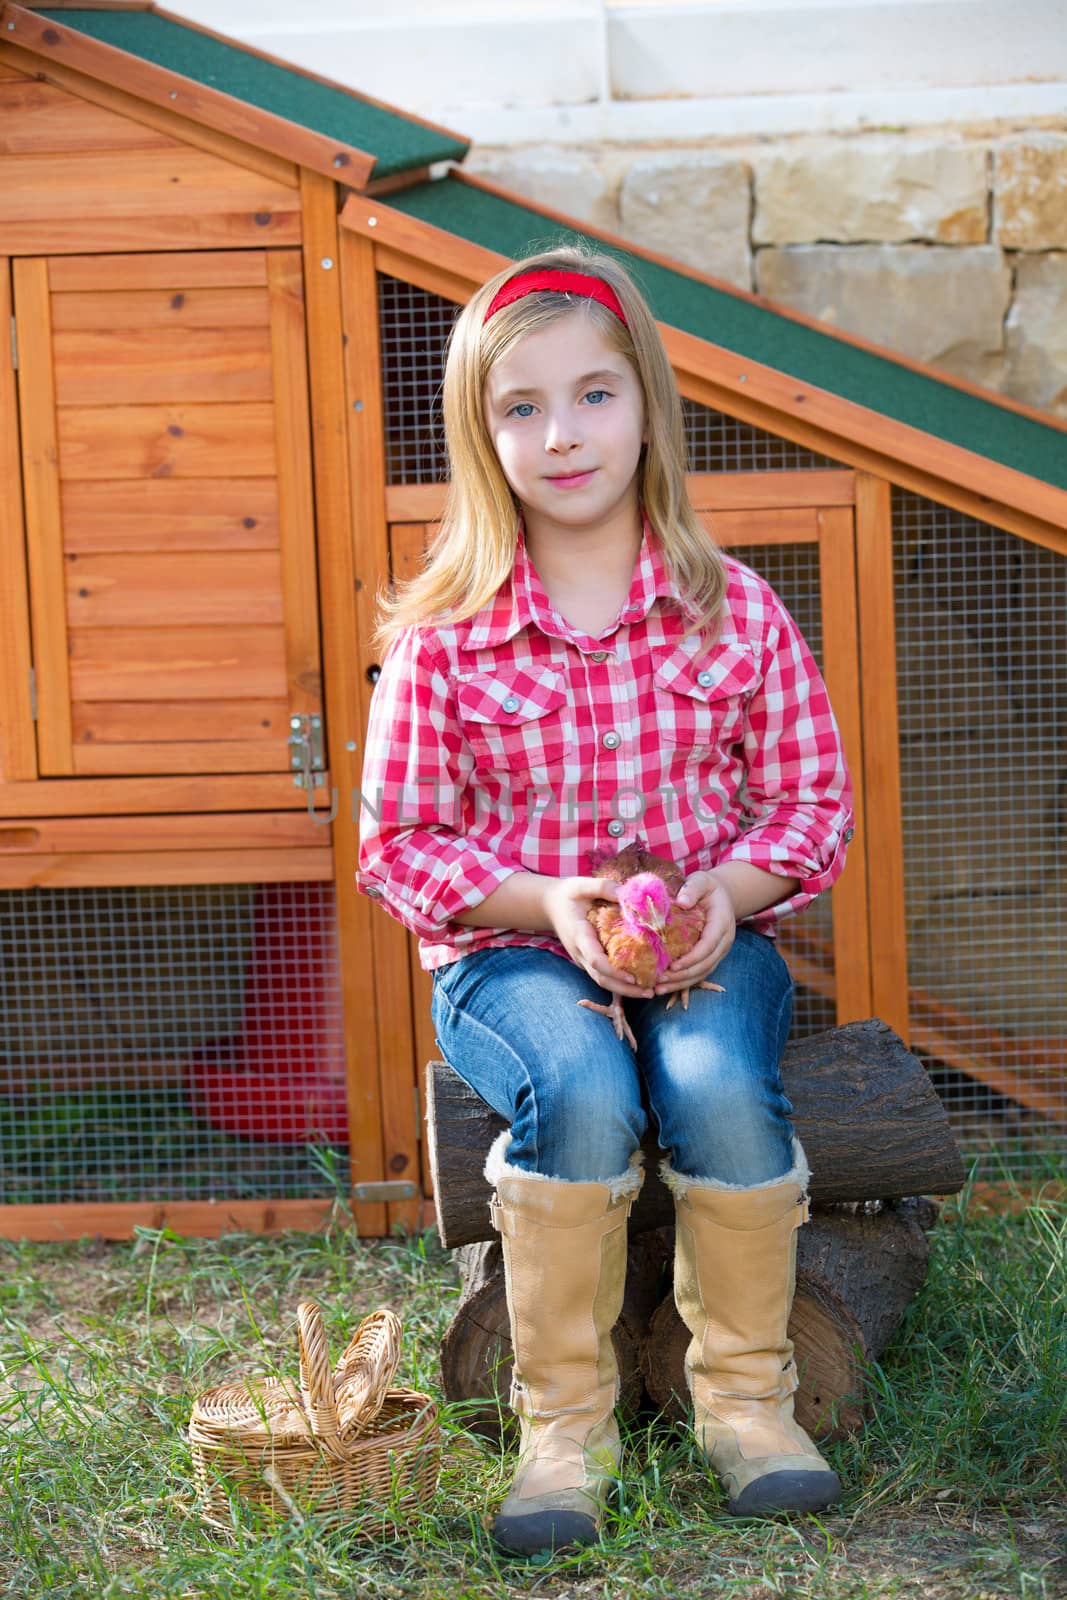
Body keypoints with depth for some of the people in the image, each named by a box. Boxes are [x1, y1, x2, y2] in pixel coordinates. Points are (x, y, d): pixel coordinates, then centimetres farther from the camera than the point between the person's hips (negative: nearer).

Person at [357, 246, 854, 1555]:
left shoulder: (734, 611, 1)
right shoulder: (442, 637, -3)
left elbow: (812, 798, 6)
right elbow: (400, 842, -1)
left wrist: (728, 889, -16)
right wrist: (546, 901, -18)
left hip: (709, 937, 1)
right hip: (510, 953, -1)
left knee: (718, 1080, -32)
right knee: (581, 1089, -34)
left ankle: (746, 1395, -10)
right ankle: (563, 1421, -16)